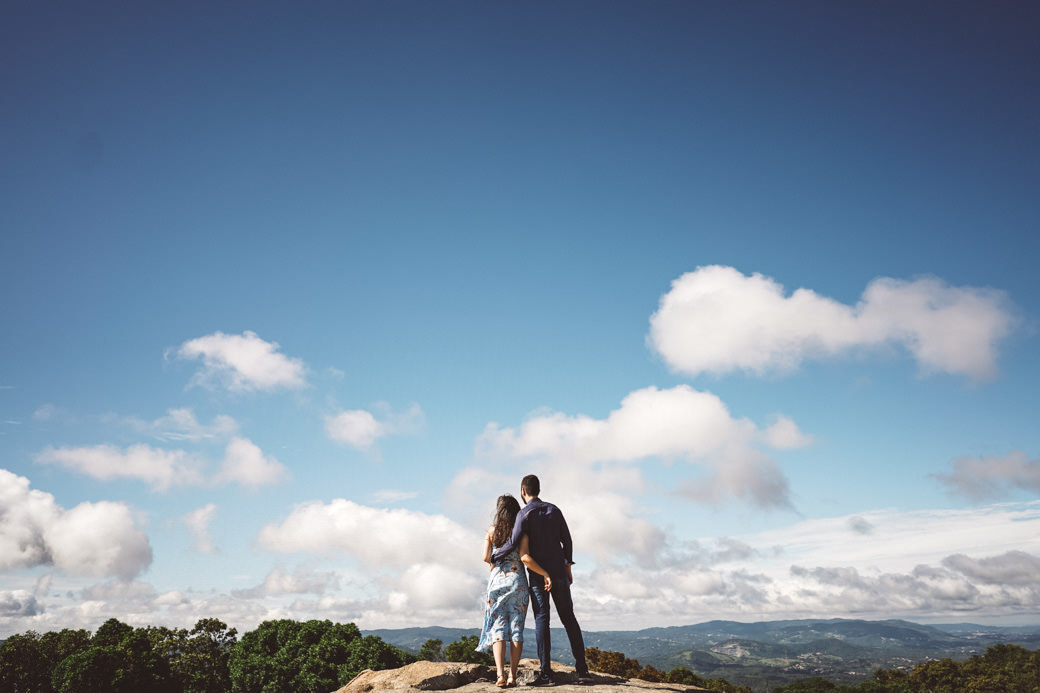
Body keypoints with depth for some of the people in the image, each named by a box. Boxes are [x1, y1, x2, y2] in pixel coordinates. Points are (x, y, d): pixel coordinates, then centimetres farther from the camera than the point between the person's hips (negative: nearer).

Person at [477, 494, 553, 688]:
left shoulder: (492, 531, 5)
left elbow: (486, 557, -1)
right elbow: (525, 557, -12)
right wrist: (545, 574, -8)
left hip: (497, 580, 1)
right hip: (517, 580, -1)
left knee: (498, 629, 0)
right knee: (516, 628, 4)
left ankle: (500, 675, -14)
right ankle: (512, 676, 0)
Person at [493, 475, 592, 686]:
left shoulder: (524, 514, -7)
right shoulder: (554, 510, 9)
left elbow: (513, 543, -14)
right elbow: (567, 540, 9)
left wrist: (494, 557, 2)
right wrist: (568, 567, 16)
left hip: (537, 574, -4)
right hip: (559, 572, 4)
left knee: (542, 620, -2)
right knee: (568, 618, 8)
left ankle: (545, 673, -6)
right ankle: (582, 669, 6)